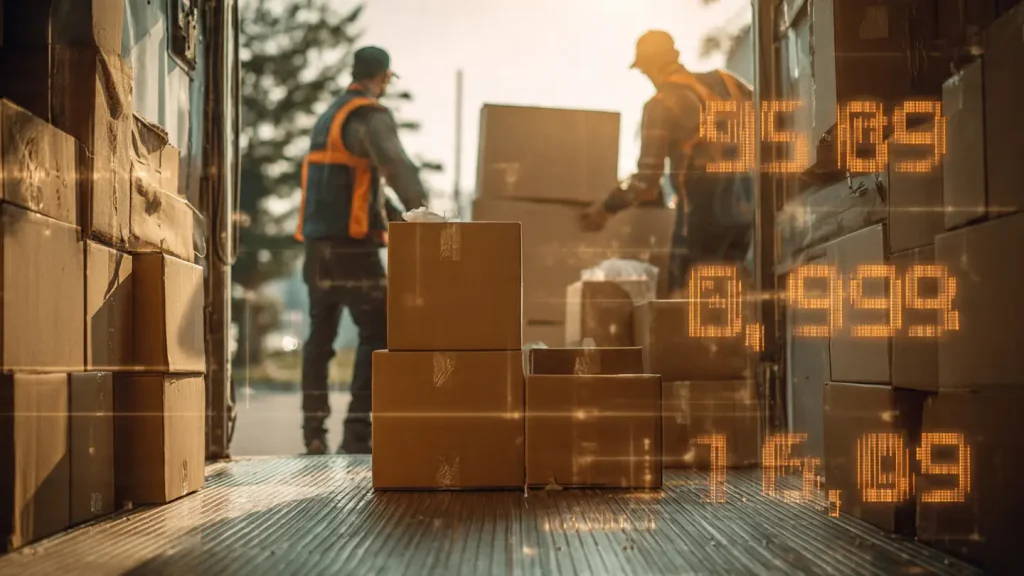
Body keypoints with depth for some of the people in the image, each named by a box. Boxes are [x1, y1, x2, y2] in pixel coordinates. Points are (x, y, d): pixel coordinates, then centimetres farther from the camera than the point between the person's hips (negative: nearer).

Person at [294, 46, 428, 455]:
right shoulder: (371, 116, -8)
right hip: (352, 247, -9)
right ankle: (357, 432, -15)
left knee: (320, 336, 15)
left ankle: (313, 431, 16)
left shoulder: (329, 117, 20)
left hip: (318, 246, 9)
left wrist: (394, 218, 20)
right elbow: (397, 166, -26)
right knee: (377, 334, -7)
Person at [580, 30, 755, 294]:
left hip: (704, 206, -7)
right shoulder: (724, 82, 9)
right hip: (743, 201, 7)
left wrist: (604, 209, -1)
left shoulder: (662, 104, -9)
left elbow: (646, 180, -14)